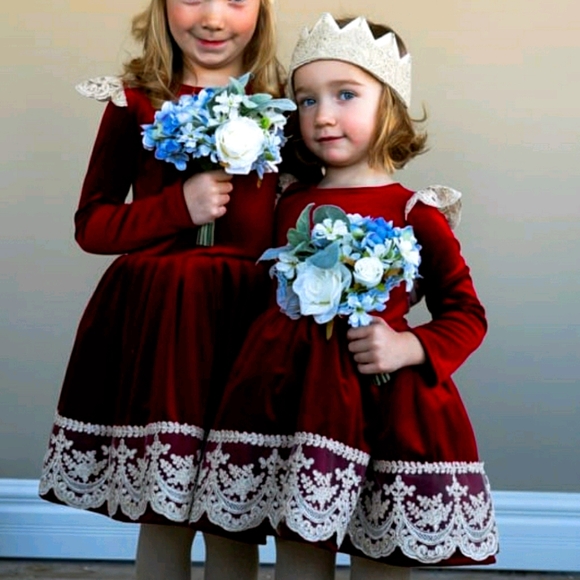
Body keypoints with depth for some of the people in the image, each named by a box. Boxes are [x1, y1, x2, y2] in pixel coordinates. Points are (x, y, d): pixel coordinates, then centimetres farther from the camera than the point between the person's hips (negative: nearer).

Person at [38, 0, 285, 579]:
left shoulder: (281, 102, 6)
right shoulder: (136, 103, 3)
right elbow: (91, 225, 4)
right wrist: (179, 205, -10)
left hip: (247, 316, 1)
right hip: (155, 319, 0)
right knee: (160, 511, 8)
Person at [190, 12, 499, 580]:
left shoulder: (416, 214, -2)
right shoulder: (290, 204, 10)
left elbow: (466, 315, 0)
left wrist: (408, 346, -14)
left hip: (379, 397, -3)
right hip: (289, 391, 4)